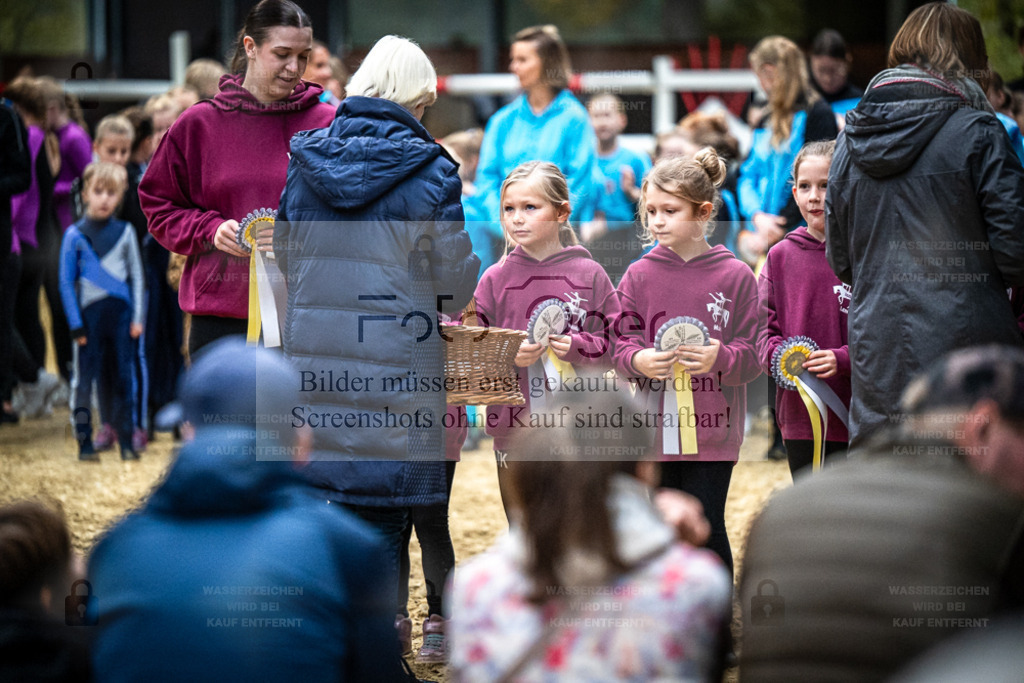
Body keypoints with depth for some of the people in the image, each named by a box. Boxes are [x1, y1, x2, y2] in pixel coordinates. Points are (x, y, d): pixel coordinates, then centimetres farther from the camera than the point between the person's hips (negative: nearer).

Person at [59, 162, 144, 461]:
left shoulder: (125, 232, 7)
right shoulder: (75, 235, 1)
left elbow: (137, 277, 10)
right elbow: (66, 282, 1)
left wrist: (138, 318, 1)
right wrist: (76, 324, -5)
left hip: (121, 313, 2)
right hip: (90, 314, -2)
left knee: (123, 379, 3)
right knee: (85, 381, 0)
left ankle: (126, 441, 9)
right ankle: (85, 443, 7)